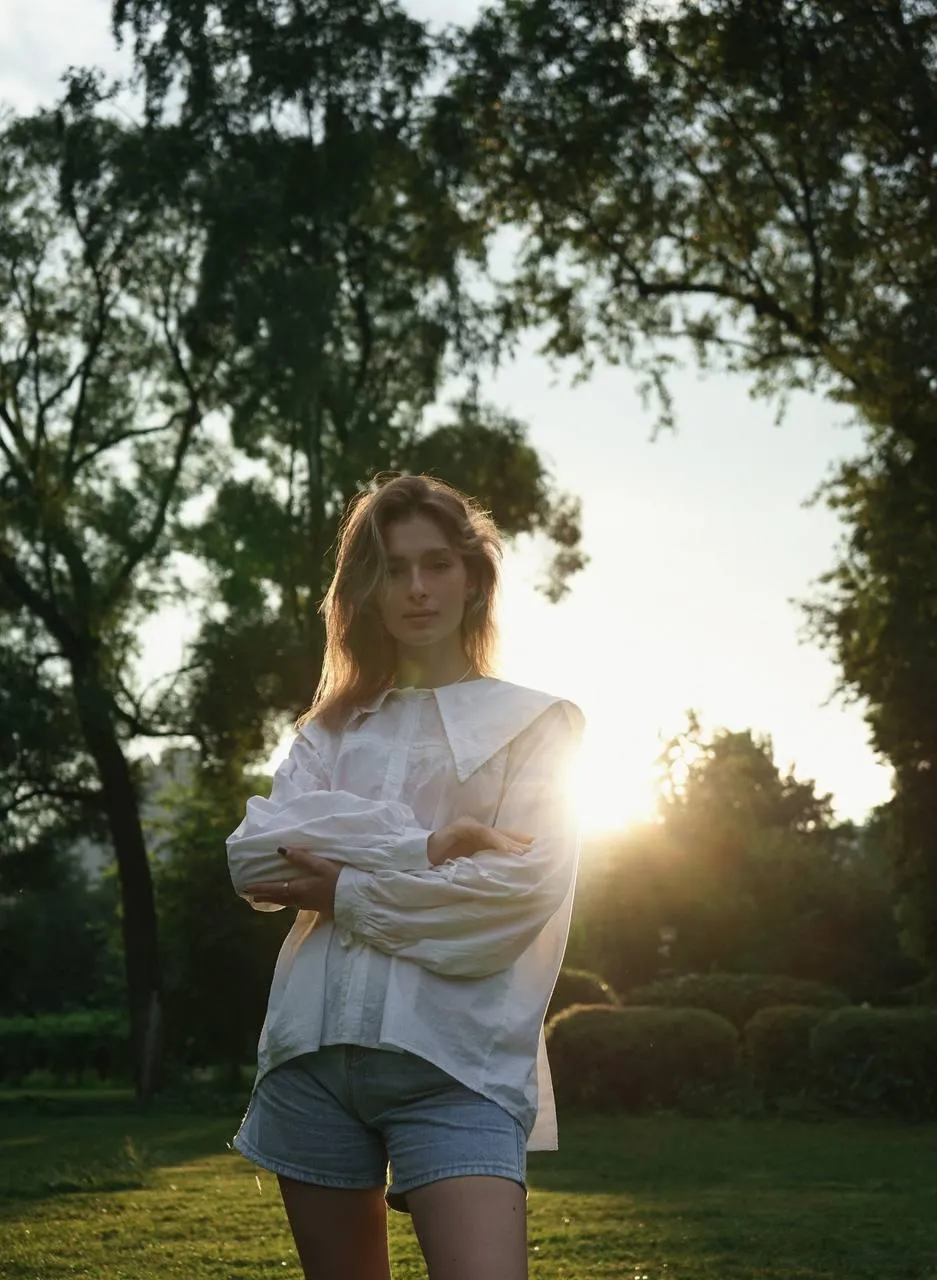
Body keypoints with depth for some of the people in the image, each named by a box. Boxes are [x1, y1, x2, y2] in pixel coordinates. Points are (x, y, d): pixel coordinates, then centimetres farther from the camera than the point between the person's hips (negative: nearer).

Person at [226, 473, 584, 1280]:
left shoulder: (536, 722, 8)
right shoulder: (331, 730, 17)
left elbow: (525, 883, -7)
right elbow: (252, 855, 1)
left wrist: (348, 891, -6)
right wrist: (420, 845, -10)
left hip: (457, 1057, -4)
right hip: (314, 1044, 4)